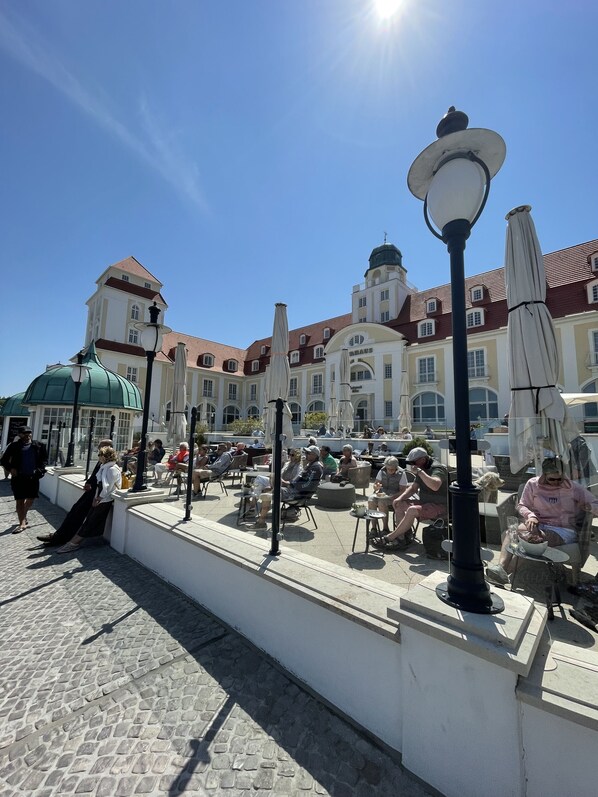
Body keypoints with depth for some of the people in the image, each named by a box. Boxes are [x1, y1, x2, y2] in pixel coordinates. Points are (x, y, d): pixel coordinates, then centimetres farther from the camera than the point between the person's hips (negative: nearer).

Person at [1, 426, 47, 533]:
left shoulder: (38, 445, 2)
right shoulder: (14, 446, 0)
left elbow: (45, 459, 8)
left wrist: (40, 469, -8)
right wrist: (11, 468, -9)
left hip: (33, 477, 1)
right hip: (18, 477, -1)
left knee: (31, 498, 8)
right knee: (19, 501, 4)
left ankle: (23, 518, 34)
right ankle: (22, 523, 13)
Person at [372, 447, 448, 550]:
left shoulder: (437, 469, -20)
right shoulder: (423, 469, 10)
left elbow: (435, 486, -41)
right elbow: (413, 487, 14)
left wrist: (419, 472, -35)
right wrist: (400, 498, 0)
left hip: (439, 506, -10)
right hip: (424, 501, 10)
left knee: (412, 510, -31)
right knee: (398, 504, 3)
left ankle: (389, 538, -20)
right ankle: (401, 539, -6)